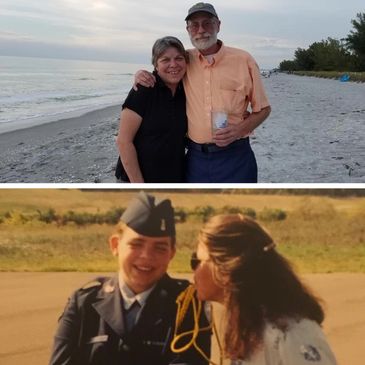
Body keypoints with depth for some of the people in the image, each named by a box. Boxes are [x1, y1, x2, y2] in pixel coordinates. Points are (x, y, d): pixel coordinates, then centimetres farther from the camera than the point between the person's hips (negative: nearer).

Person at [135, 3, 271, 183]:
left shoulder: (243, 60, -3)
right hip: (196, 158, 3)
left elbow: (263, 109, 3)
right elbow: (161, 73, 24)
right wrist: (141, 74, 1)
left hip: (234, 157, -3)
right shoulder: (185, 60, 6)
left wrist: (239, 130, -15)